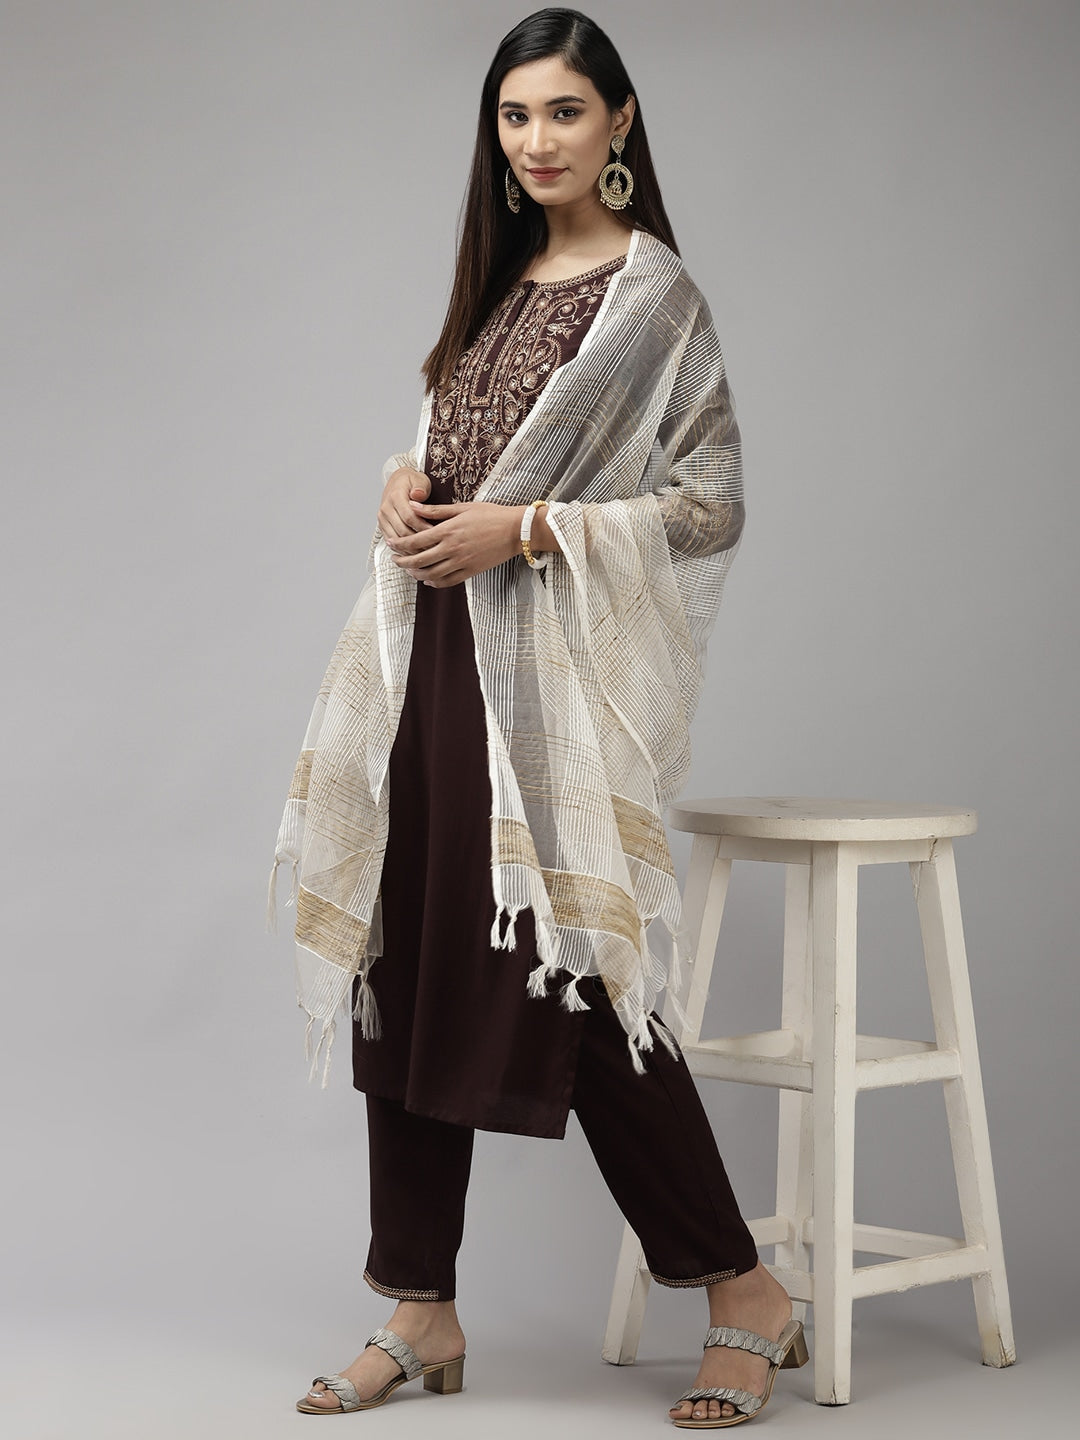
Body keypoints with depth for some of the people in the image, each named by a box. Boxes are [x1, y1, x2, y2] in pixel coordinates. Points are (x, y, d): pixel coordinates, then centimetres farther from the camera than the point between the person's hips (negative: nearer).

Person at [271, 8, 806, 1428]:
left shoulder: (650, 294, -7)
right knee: (405, 972, 6)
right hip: (435, 655, 8)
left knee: (570, 978, -6)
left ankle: (745, 1296, 9)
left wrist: (519, 529, -17)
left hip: (552, 672, -8)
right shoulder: (503, 280, 16)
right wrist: (410, 486, 2)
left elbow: (713, 504, -11)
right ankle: (422, 1314, 16)